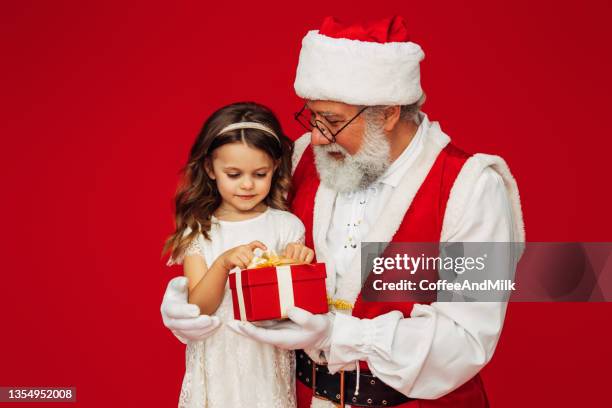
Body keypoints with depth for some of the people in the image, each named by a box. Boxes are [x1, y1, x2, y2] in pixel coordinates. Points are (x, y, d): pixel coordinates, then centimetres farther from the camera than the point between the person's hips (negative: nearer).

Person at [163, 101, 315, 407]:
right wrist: (223, 263, -25)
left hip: (269, 361, 0)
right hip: (217, 361, 1)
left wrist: (299, 265, -23)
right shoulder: (198, 232, -3)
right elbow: (198, 308, -9)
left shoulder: (286, 226, -6)